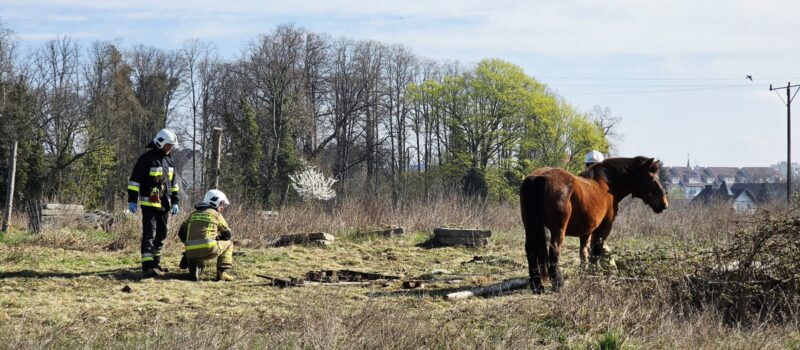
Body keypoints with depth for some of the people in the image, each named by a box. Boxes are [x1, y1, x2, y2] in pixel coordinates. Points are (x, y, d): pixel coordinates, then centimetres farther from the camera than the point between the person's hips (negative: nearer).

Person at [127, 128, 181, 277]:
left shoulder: (169, 160, 15)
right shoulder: (147, 158, -9)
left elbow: (173, 183, 23)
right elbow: (134, 180, -9)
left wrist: (175, 202, 19)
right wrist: (132, 200, -13)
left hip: (164, 204, 8)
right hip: (149, 204, -8)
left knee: (161, 234, 12)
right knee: (149, 234, -12)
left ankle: (155, 262, 23)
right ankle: (148, 266, -17)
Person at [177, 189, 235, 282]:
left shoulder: (194, 214, 23)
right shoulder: (216, 214, 10)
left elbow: (181, 233, 21)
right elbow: (228, 234, 16)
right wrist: (217, 237, 36)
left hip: (191, 252, 4)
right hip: (208, 249, -4)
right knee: (228, 243, 21)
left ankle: (194, 268, 5)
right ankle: (222, 272, 11)